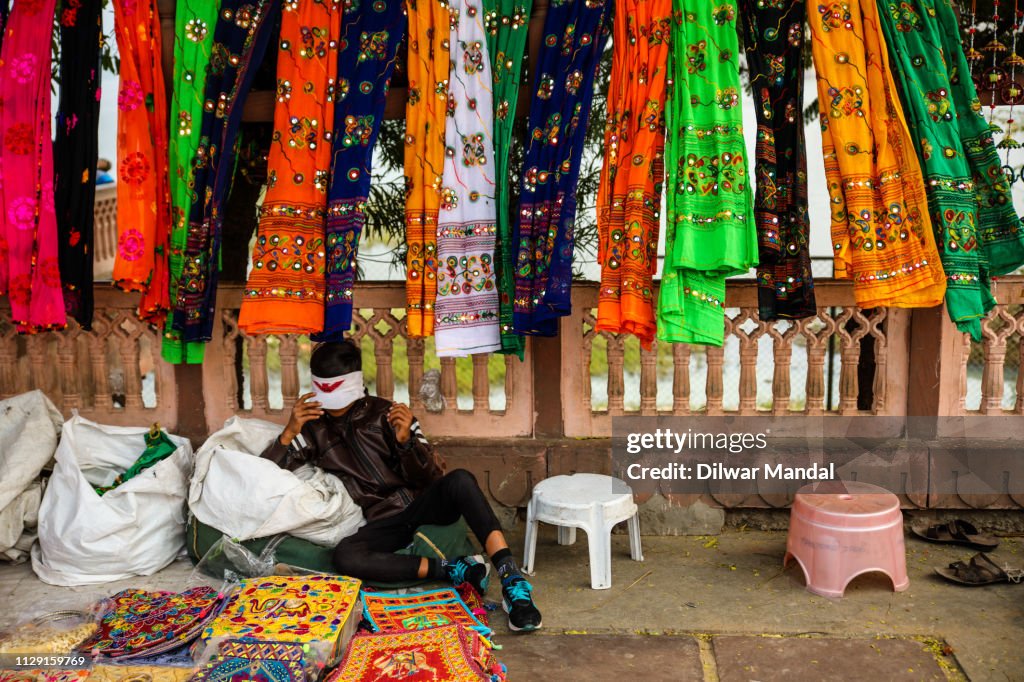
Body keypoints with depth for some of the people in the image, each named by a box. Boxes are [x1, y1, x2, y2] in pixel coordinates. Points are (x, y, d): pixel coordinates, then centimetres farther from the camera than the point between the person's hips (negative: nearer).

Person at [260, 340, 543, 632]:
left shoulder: (386, 413, 3)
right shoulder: (313, 429, 9)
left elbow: (432, 476, -1)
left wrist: (406, 440, -21)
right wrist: (289, 432, -13)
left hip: (420, 503, 0)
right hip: (383, 522, 1)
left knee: (460, 479, -33)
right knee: (344, 556, -33)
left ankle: (512, 581, -39)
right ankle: (453, 570, -28)